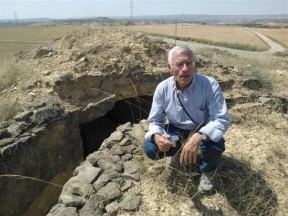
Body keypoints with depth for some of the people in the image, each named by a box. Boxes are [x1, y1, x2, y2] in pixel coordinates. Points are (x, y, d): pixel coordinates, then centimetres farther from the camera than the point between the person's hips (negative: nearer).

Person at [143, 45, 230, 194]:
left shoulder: (210, 85, -27)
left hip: (202, 131, -2)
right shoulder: (162, 88, -18)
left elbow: (222, 119, -32)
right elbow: (154, 120, -10)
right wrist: (157, 136, -35)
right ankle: (179, 151, 17)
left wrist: (198, 137, -51)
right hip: (176, 130, 3)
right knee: (150, 149, -19)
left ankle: (206, 172, 4)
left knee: (215, 146, -35)